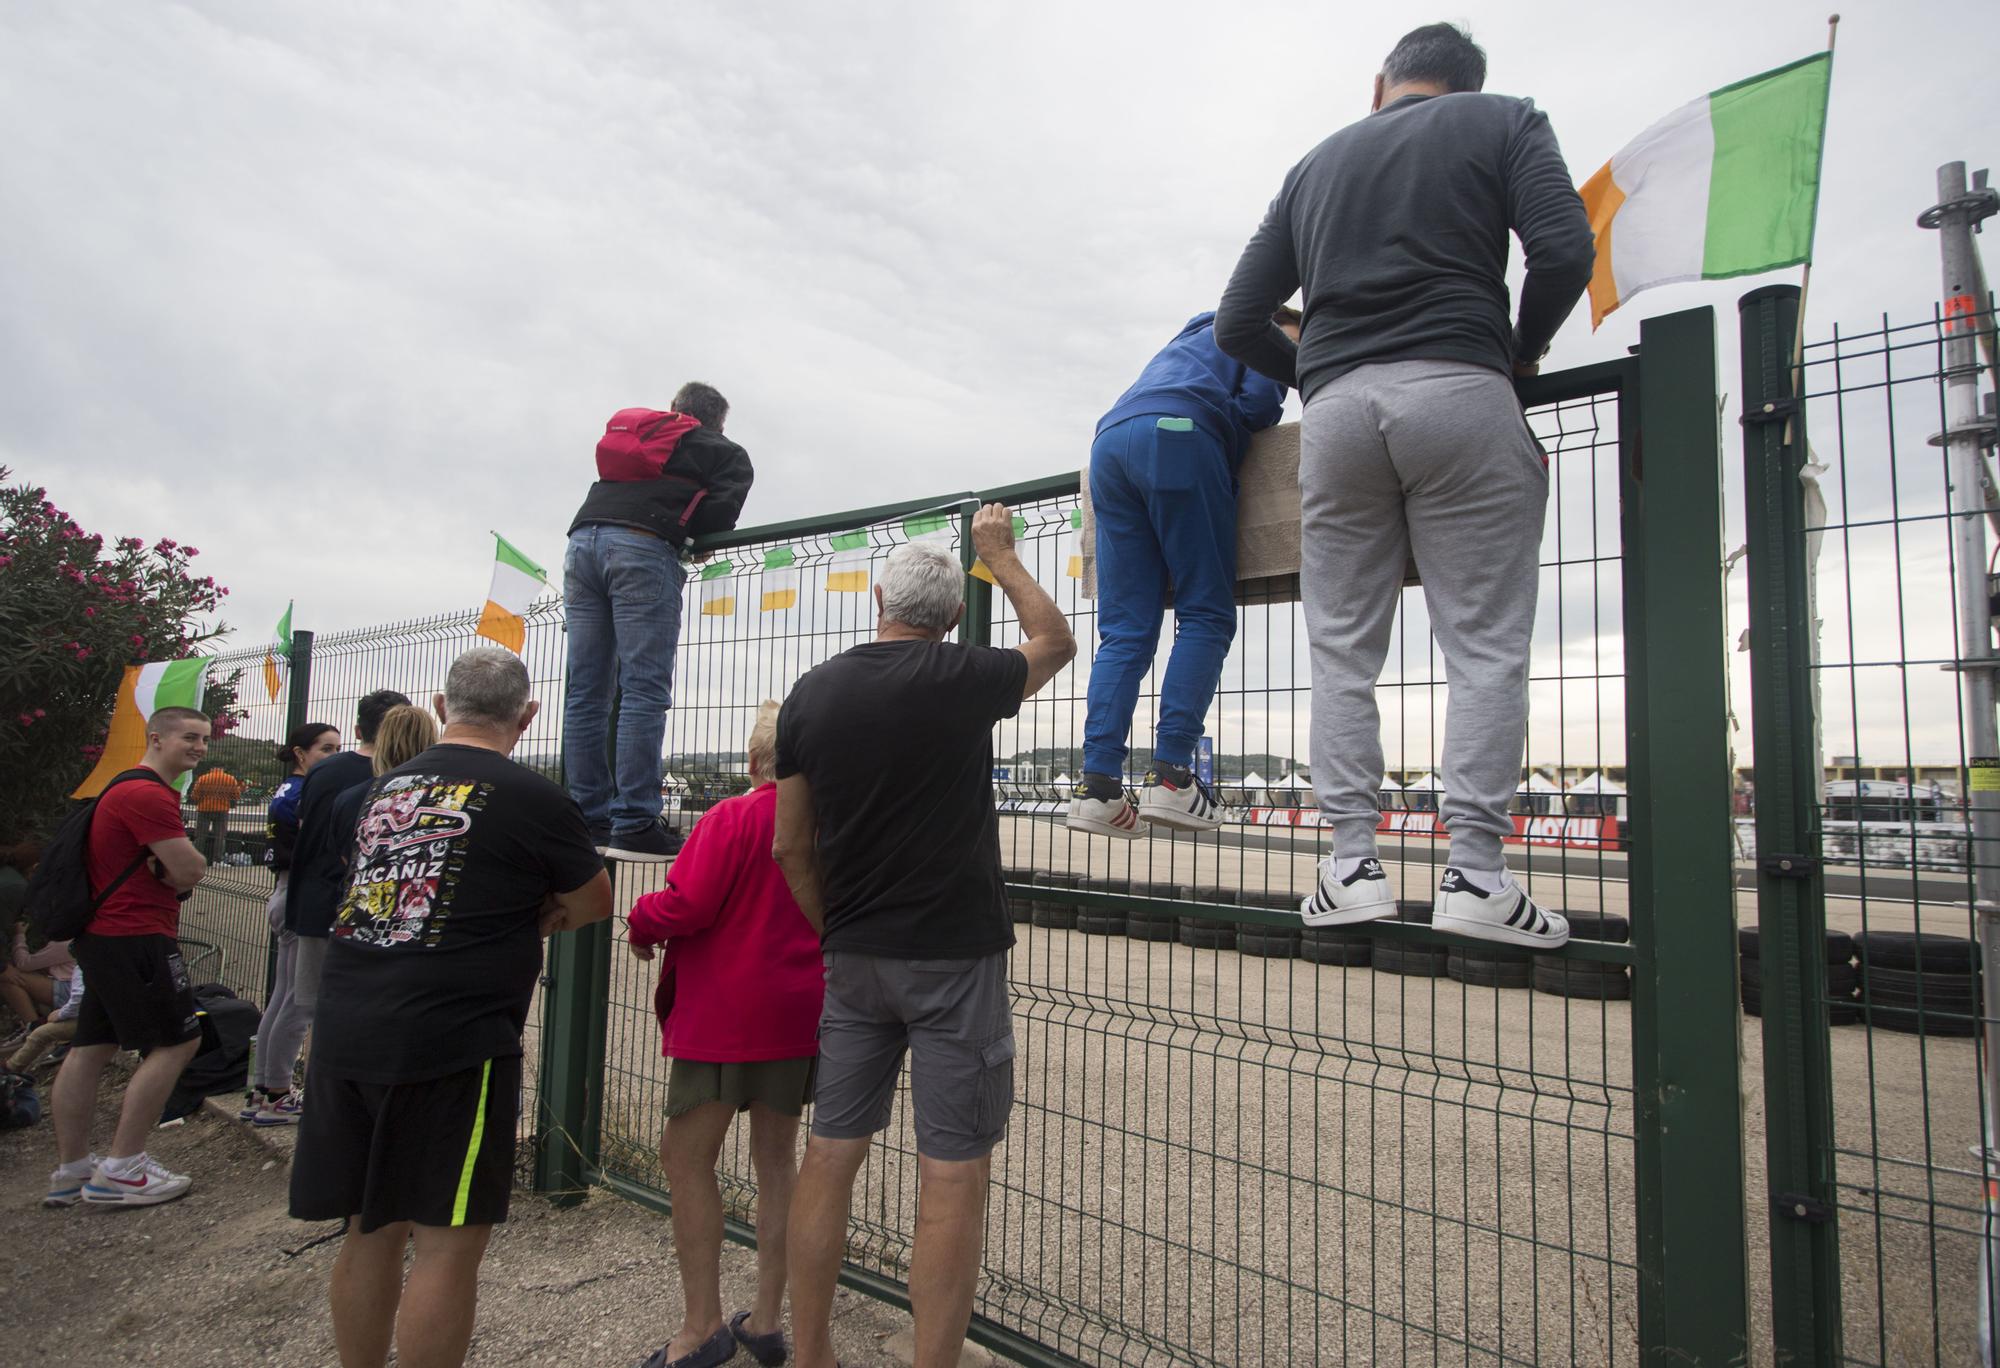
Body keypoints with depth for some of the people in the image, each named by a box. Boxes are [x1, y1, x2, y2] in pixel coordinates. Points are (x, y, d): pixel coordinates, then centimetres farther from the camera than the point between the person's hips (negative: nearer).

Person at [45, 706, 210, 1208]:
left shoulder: (131, 789, 19)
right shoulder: (147, 794, -18)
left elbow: (185, 870, 17)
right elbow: (191, 871, -19)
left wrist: (172, 867, -5)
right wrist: (178, 866, 2)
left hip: (103, 935, 11)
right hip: (134, 936, -11)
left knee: (92, 1048, 13)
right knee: (177, 1042, -6)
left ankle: (70, 1171, 20)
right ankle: (120, 1170, -1)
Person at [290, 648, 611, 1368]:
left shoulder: (386, 787, 12)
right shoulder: (529, 797, -9)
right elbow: (595, 902, 5)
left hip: (346, 1033, 7)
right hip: (451, 1044, -7)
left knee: (369, 1231, 20)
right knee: (450, 1241, 5)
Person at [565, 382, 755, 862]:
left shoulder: (624, 432, 34)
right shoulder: (728, 455, 17)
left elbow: (613, 486, 27)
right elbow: (719, 514, 1)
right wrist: (692, 539, 20)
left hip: (583, 538, 6)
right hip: (644, 548, -6)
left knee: (585, 692, 4)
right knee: (644, 691, -9)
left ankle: (589, 821, 6)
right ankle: (633, 825, -14)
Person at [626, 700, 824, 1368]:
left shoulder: (733, 818, -15)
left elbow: (684, 905, -19)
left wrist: (641, 925, 1)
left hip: (726, 1017, -7)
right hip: (803, 1013, 7)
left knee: (686, 1157, 7)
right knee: (777, 1157, 15)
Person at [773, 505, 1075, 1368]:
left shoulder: (812, 693, 2)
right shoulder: (963, 679, -10)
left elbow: (788, 845, 6)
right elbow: (1056, 642, 12)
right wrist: (999, 553, 21)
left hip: (852, 959, 5)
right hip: (953, 955, -5)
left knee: (830, 1156, 14)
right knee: (952, 1175, 3)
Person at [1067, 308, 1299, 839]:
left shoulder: (1191, 337, 43)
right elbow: (1258, 404, 2)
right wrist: (1233, 440, 20)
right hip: (1177, 436, -7)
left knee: (1124, 631, -2)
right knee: (1206, 615, -6)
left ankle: (1098, 784, -13)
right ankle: (1170, 775, -17)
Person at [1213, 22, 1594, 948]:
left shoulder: (1316, 162, 25)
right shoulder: (1505, 120, 16)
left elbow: (1237, 324, 17)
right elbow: (1565, 251, -2)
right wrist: (1521, 349, 14)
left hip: (1336, 410, 3)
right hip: (1457, 390, -2)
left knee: (1342, 649, 4)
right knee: (1484, 645, -2)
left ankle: (1353, 863, 0)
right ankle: (1475, 873, -8)